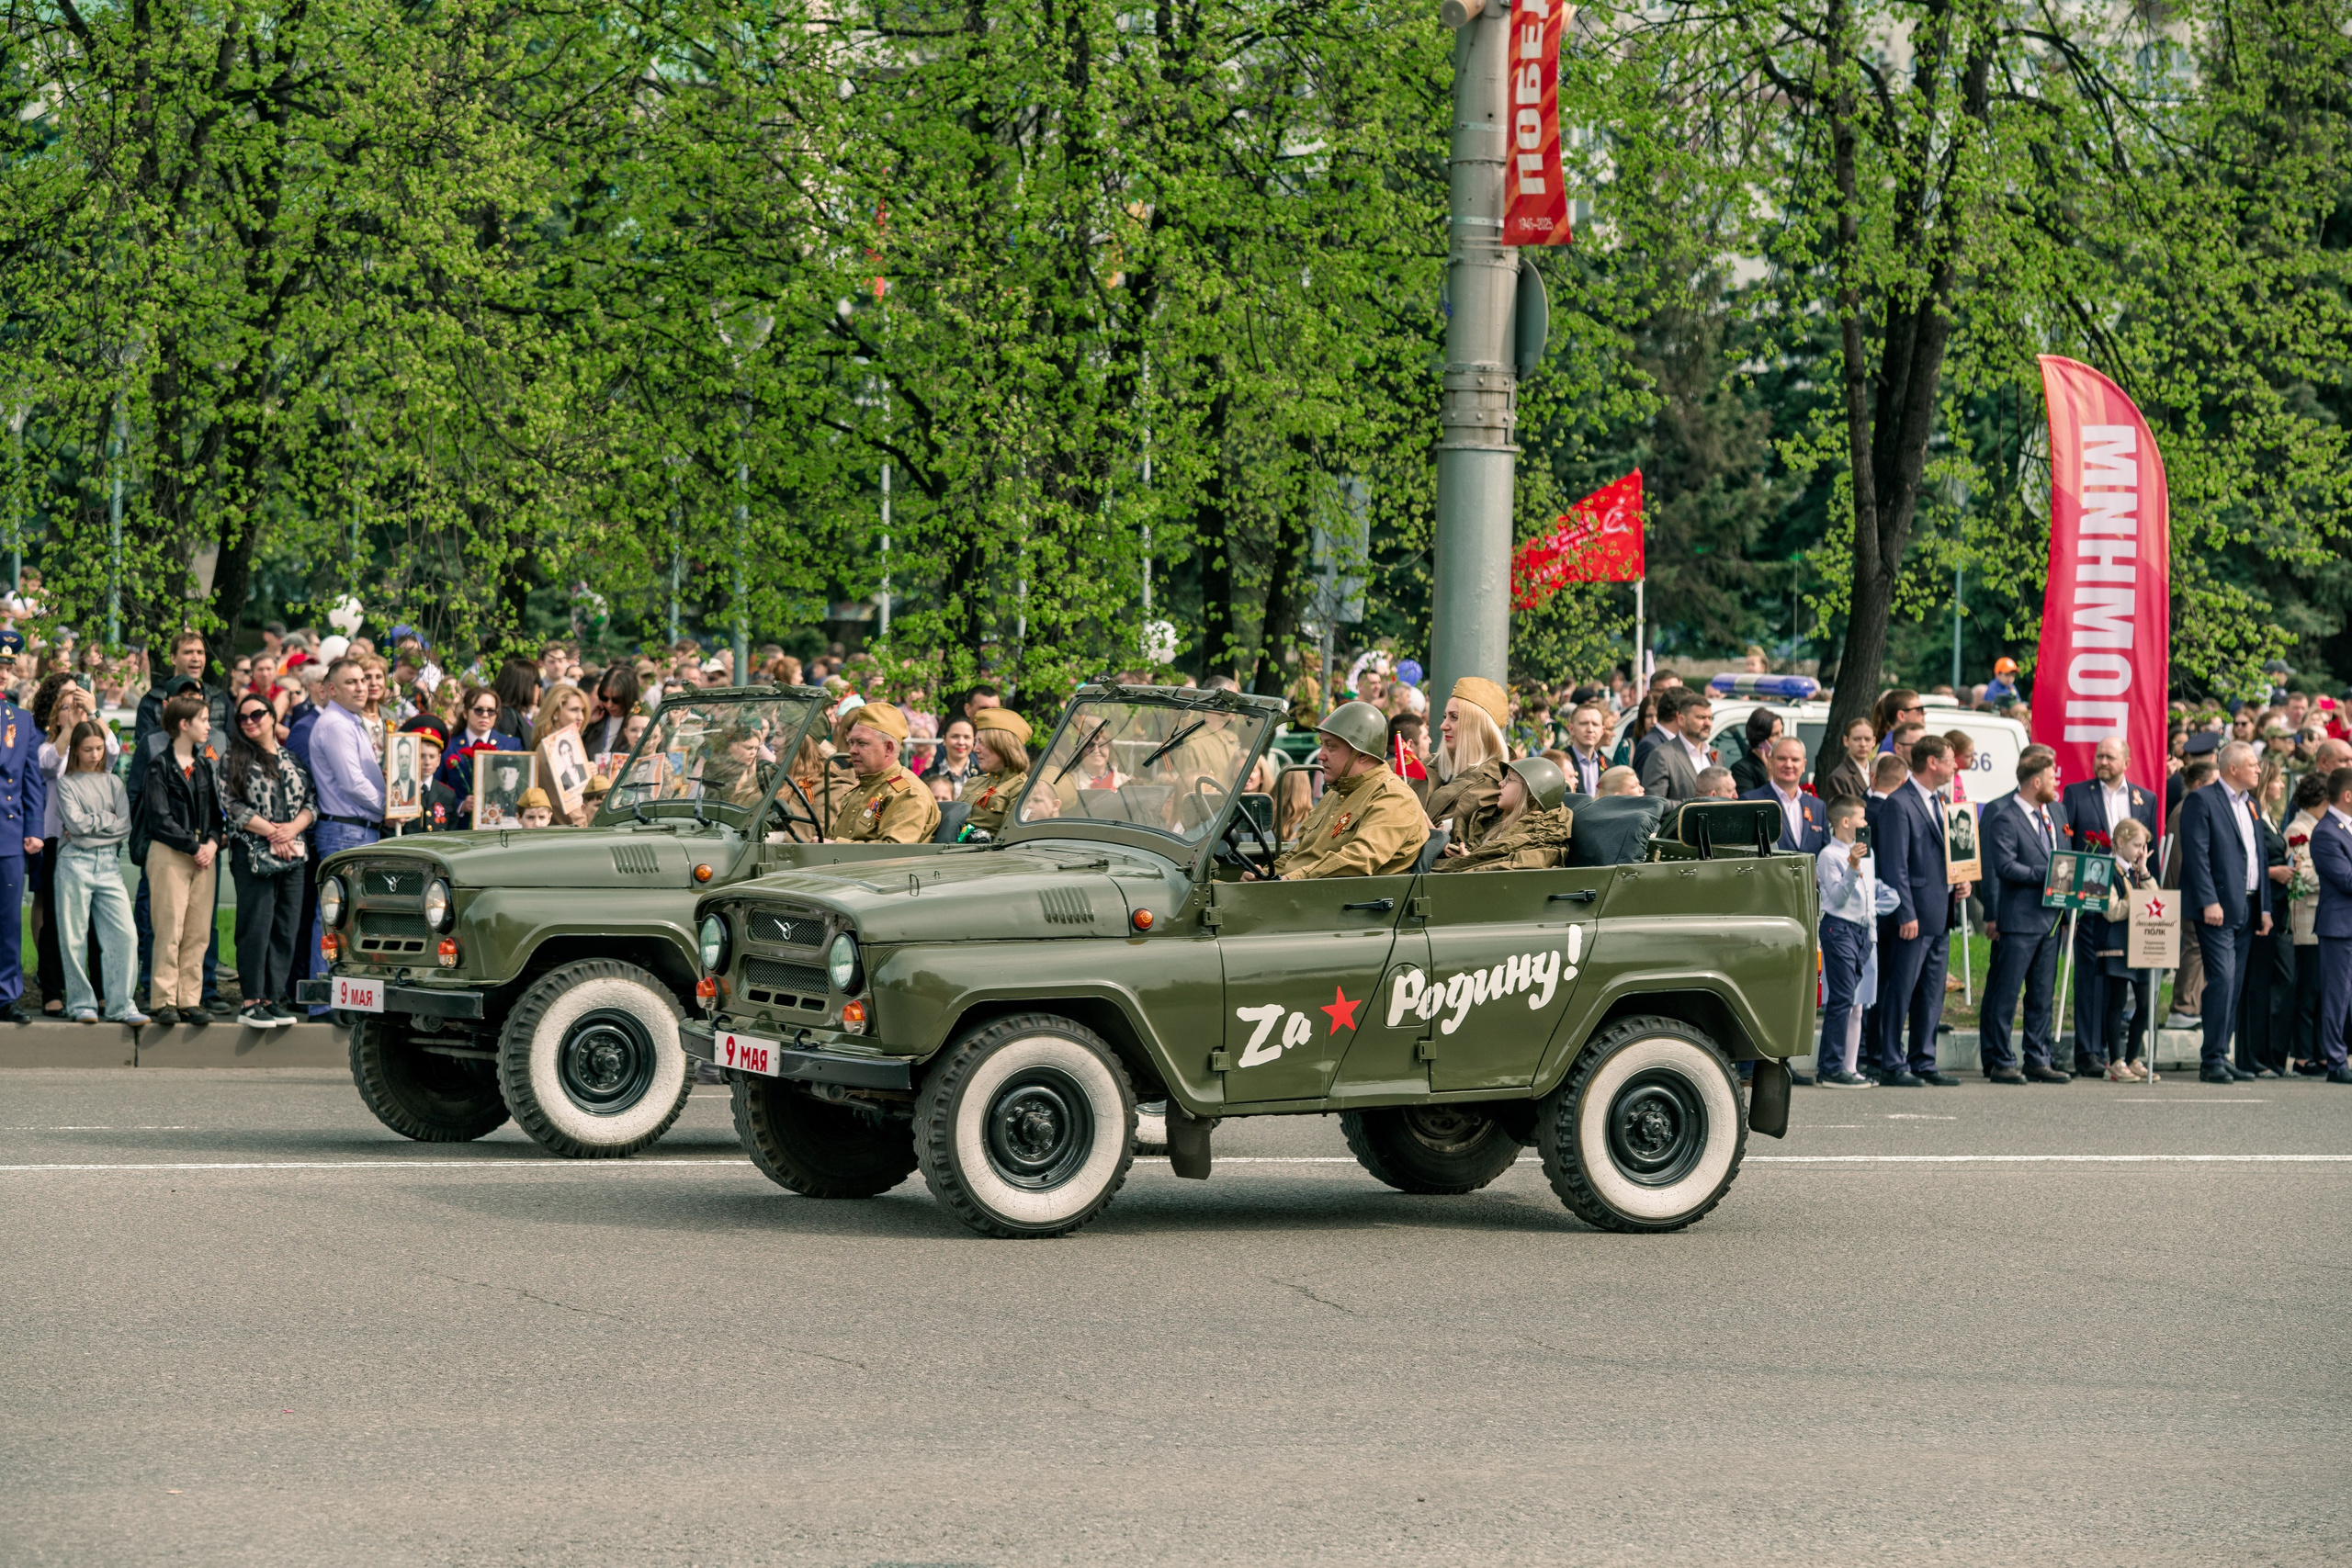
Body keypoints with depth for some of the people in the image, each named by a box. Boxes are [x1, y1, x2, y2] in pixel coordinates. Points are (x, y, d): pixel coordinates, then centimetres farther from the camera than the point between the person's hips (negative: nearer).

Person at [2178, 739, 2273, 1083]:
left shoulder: (2250, 804, 19)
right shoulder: (2202, 801, -6)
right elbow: (2197, 854, -13)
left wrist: (2264, 907, 14)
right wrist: (2209, 902, -20)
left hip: (2247, 910, 8)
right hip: (2217, 908, -8)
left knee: (2234, 986, 8)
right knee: (2222, 980, -13)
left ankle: (2220, 1058, 12)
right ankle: (2212, 1061, -11)